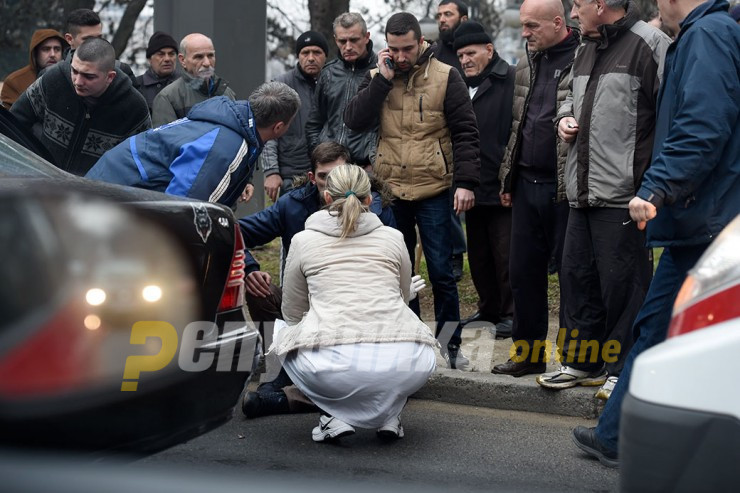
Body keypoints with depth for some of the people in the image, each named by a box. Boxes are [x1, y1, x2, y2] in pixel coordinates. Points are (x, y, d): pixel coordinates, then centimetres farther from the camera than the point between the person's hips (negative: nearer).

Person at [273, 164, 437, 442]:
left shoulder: (303, 241, 14)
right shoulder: (393, 237, 17)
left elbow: (292, 314, 26)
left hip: (333, 365, -2)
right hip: (404, 369, 2)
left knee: (285, 338, 30)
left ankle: (334, 414, 11)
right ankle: (389, 415, 16)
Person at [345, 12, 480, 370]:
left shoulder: (445, 77, -3)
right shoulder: (377, 78, 7)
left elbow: (465, 132, -4)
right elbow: (354, 121, -6)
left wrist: (466, 182, -12)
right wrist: (383, 79, -12)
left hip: (433, 191, -3)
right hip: (390, 191, 3)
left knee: (441, 272, 1)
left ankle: (450, 343, 12)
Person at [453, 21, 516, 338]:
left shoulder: (511, 81, -9)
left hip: (501, 189, -7)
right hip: (473, 188, 7)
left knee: (505, 254, 0)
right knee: (478, 254, 15)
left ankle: (510, 313, 11)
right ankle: (489, 309, 27)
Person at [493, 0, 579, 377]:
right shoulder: (526, 65, 14)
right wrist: (509, 179, 18)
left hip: (565, 188, -7)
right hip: (527, 186, 8)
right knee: (523, 271, 12)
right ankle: (529, 351, 23)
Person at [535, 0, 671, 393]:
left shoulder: (648, 44, -10)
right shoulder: (585, 50, 17)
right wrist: (565, 118, 11)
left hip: (623, 194, -9)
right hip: (583, 193, 9)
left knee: (622, 282, -1)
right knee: (576, 275, 14)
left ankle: (622, 370, 10)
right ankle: (581, 362, 26)